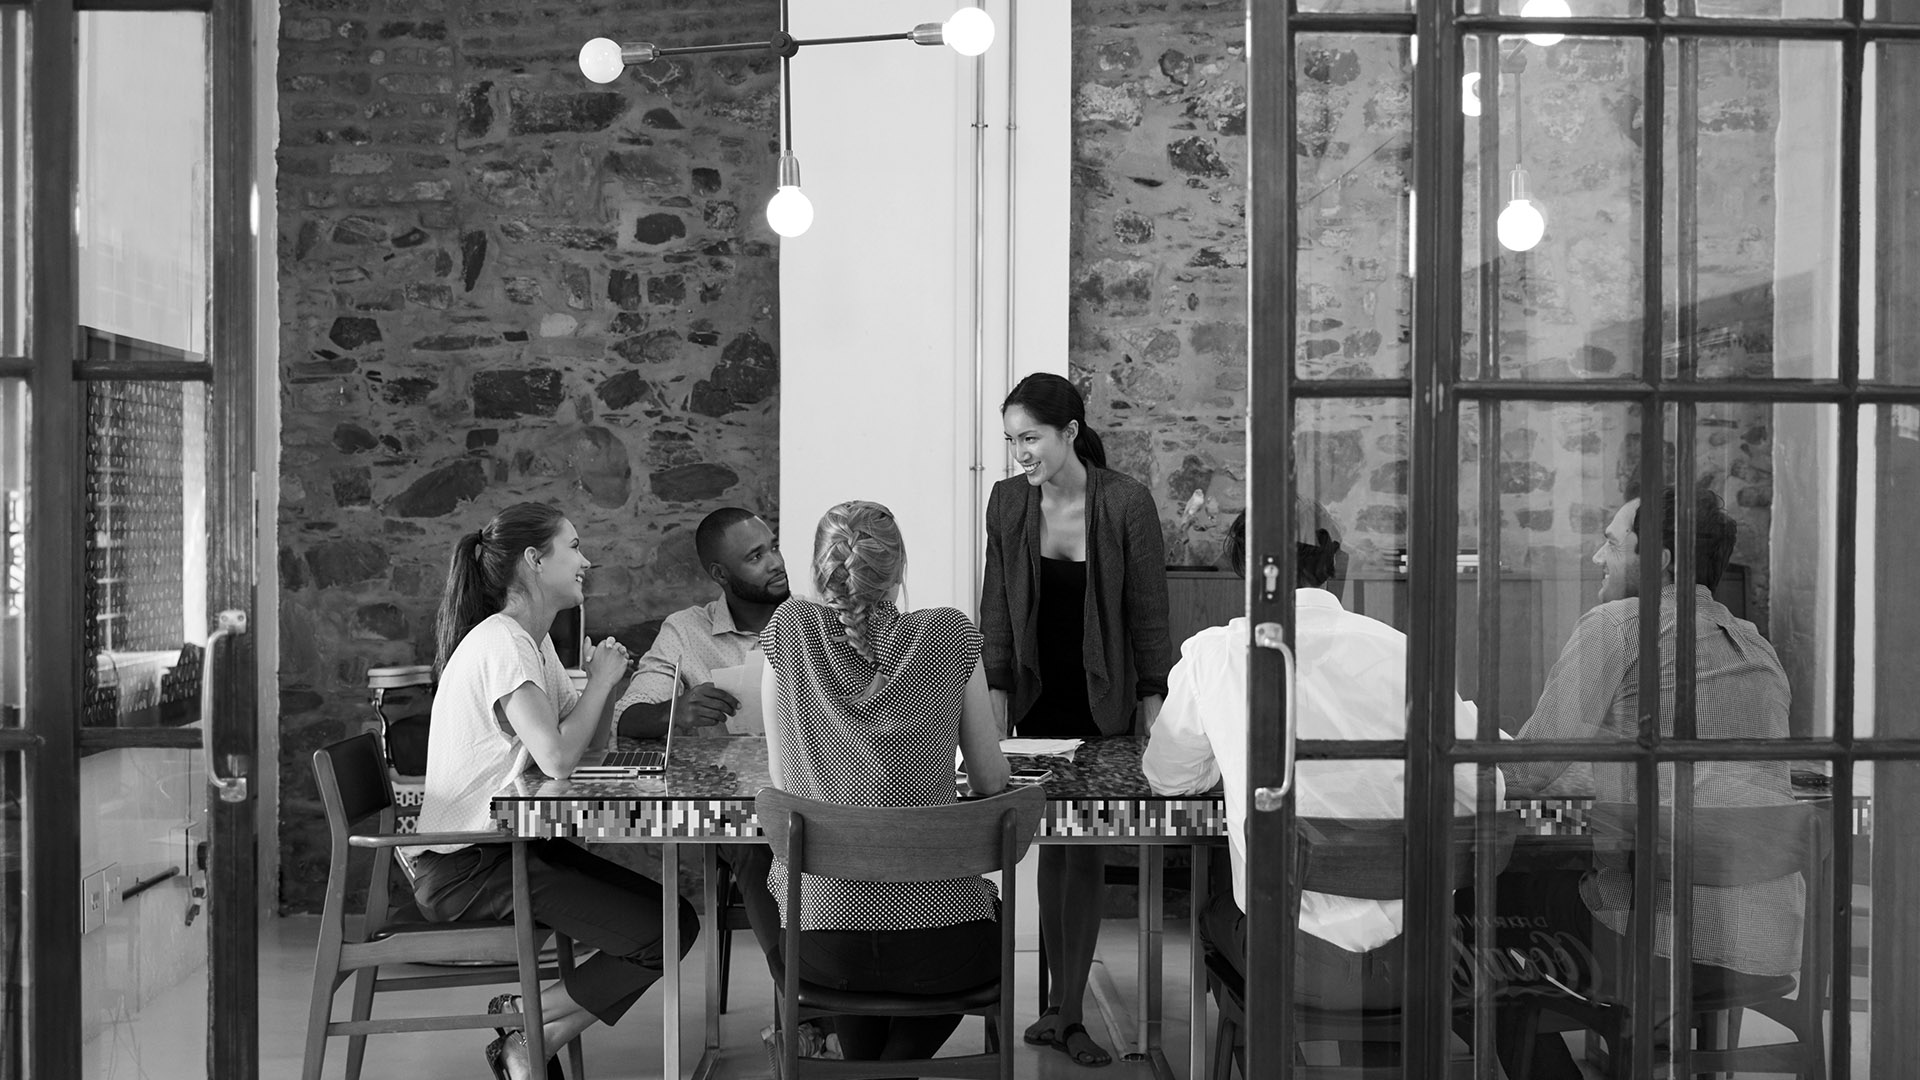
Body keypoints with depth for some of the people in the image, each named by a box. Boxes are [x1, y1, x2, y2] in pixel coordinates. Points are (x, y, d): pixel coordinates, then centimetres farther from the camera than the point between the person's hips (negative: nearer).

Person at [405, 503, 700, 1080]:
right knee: (659, 934, -14)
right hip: (464, 868, -10)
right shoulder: (501, 643, -17)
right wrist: (601, 681, -12)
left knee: (677, 918, 2)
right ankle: (526, 1028, 2)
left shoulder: (533, 641, 13)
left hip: (511, 844, 10)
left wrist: (602, 682, -4)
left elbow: (589, 746, 14)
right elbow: (558, 760, -27)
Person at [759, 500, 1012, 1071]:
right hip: (937, 948, -2)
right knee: (992, 914, 34)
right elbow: (991, 781, 4)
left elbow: (781, 777, 6)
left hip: (819, 944, 2)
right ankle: (899, 1065, 22)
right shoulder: (950, 635, -5)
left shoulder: (789, 630, -3)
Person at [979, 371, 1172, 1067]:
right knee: (1053, 842, 7)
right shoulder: (1008, 501, -2)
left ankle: (1065, 1010, 6)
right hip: (1038, 699, 3)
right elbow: (997, 609, 3)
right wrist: (996, 699, -2)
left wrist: (1152, 707, -8)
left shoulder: (1127, 503, -12)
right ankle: (1063, 1004, 14)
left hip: (1103, 702, -3)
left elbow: (1149, 612, -6)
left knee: (1087, 848, -1)